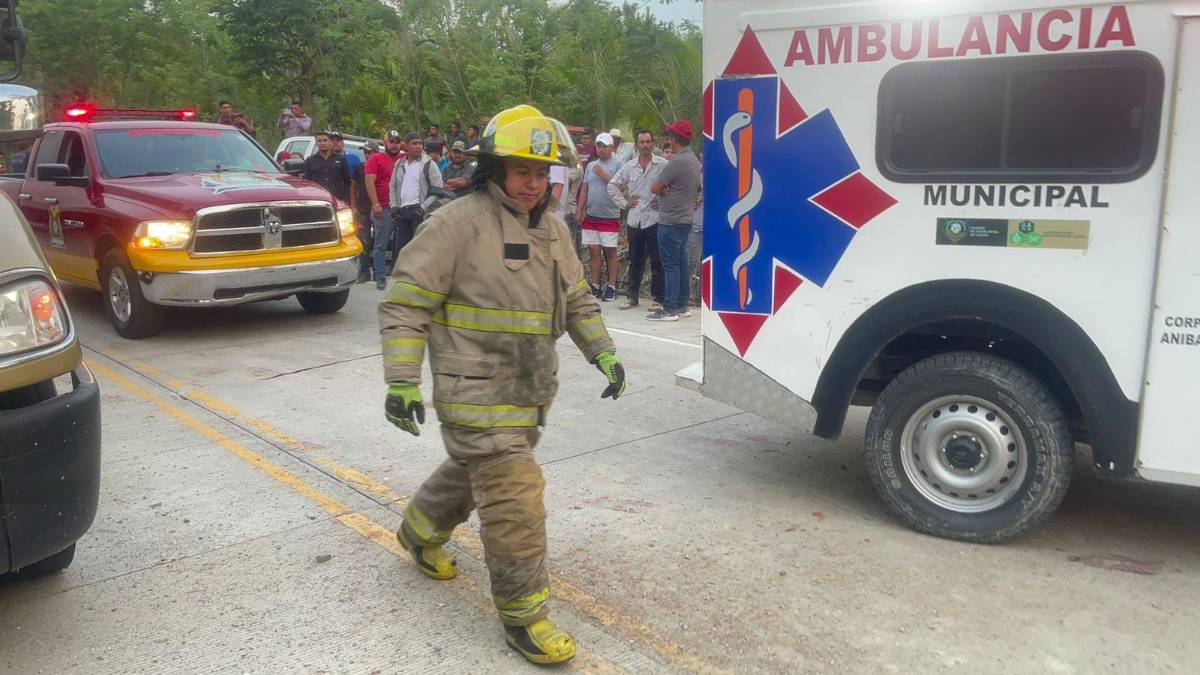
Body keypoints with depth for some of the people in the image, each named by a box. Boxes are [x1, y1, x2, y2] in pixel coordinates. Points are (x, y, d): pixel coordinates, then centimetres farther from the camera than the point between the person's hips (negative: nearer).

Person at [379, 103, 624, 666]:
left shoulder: (552, 228, 10)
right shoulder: (457, 224, -14)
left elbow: (577, 300, 20)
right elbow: (404, 304, -14)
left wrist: (603, 352, 10)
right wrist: (402, 381, -20)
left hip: (529, 390, 8)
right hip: (476, 392, -8)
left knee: (474, 471, 24)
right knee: (514, 497, -9)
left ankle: (421, 533, 51)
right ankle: (522, 614, 6)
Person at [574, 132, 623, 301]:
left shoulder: (617, 165, -2)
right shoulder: (591, 165, 14)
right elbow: (584, 189, 15)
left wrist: (604, 175, -15)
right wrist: (579, 210, 9)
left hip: (610, 216, -5)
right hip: (591, 216, 5)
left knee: (610, 251, 1)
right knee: (593, 251, 7)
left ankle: (611, 287, 7)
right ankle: (595, 287, 14)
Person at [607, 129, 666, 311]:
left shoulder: (663, 165, -3)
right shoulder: (629, 166, 10)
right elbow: (613, 185, 19)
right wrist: (624, 202, 10)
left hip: (655, 219, -4)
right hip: (634, 220, 4)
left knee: (657, 262, 0)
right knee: (635, 261, 12)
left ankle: (658, 298, 7)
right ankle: (632, 296, 21)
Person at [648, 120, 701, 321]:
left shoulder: (677, 161, -19)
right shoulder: (694, 160, 12)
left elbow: (655, 188, -16)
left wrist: (663, 191, 4)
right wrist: (668, 191, 2)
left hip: (671, 221, -9)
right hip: (685, 219, 9)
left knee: (671, 265, -6)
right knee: (681, 263, 13)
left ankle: (670, 309, -3)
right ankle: (682, 305, 19)